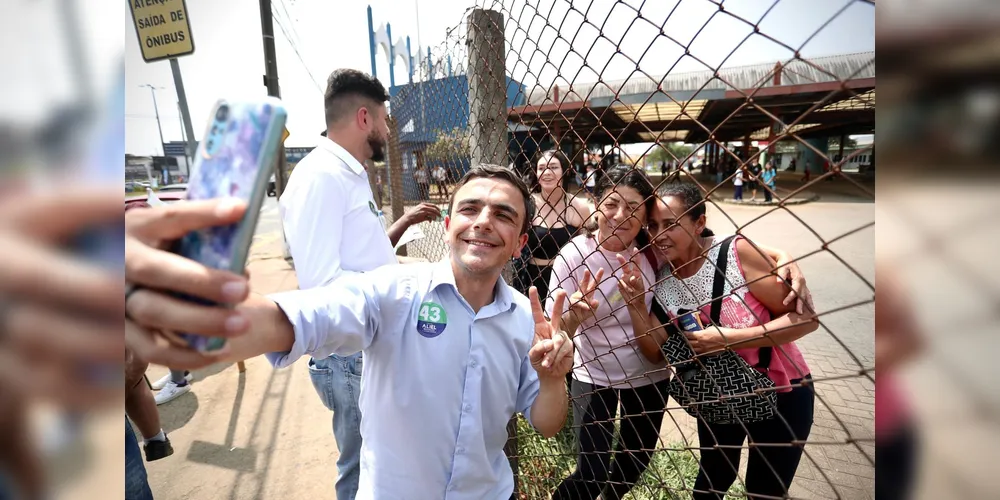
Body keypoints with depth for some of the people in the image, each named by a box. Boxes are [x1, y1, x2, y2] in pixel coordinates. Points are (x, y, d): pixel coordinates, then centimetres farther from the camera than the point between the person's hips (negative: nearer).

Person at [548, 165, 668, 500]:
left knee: (637, 461, 22)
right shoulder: (573, 256, -20)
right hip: (594, 376, -3)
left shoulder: (655, 249, -16)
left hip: (649, 374, 3)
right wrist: (573, 315, -40)